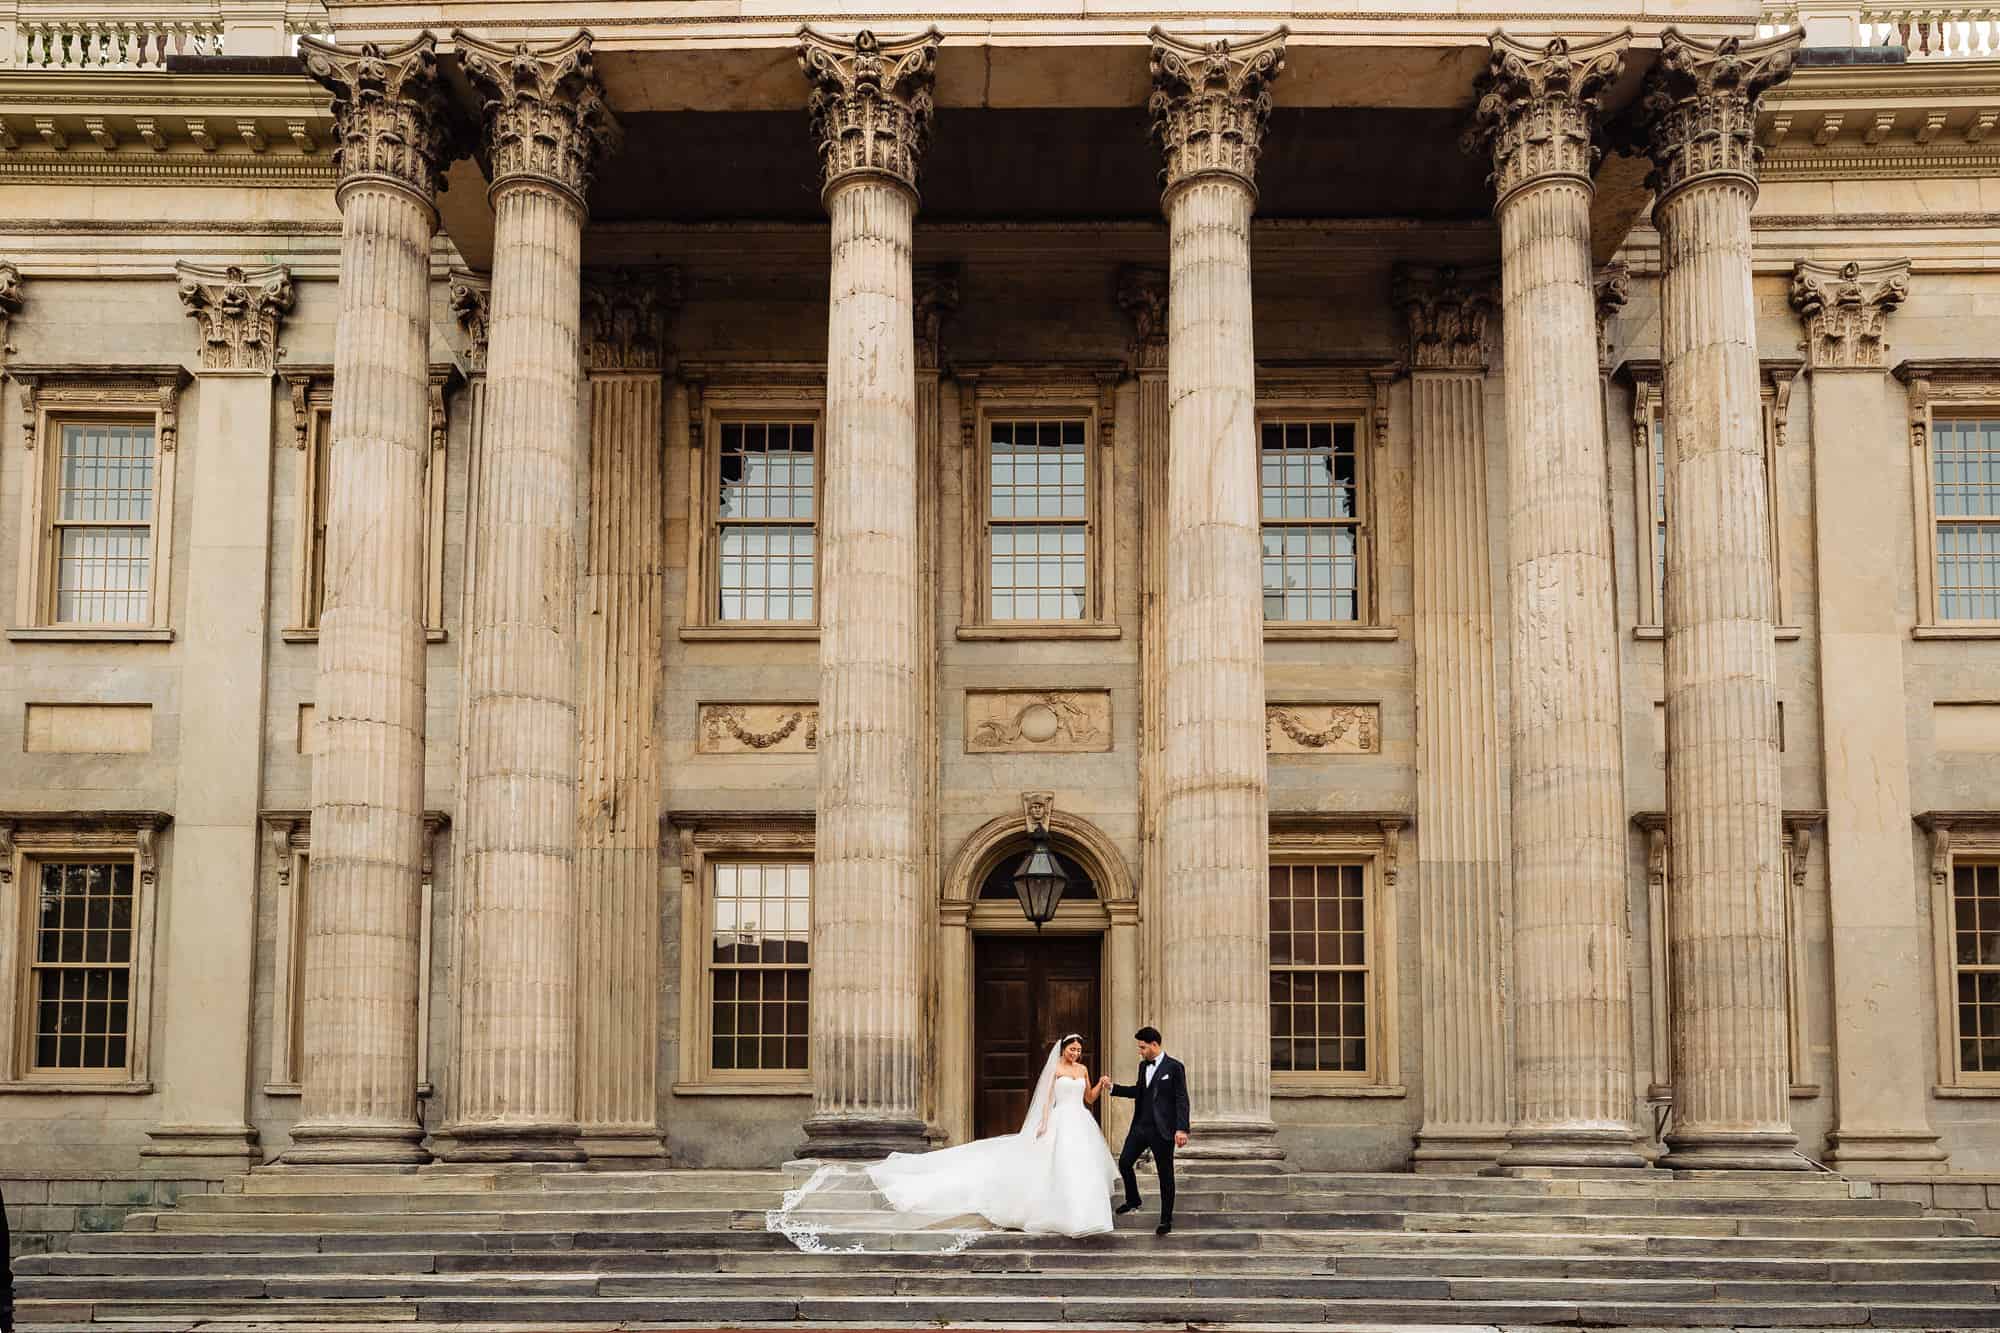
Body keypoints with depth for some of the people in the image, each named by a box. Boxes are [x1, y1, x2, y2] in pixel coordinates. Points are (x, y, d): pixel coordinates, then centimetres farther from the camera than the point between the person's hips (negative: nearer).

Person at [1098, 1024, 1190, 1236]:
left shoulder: (1174, 1067, -11)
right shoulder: (1143, 1066, 10)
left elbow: (1181, 1100, -13)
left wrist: (1181, 1129, -20)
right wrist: (1112, 1087, 14)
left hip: (1162, 1130, -7)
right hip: (1141, 1126, 7)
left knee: (1165, 1174, 2)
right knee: (1124, 1163, 7)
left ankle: (1166, 1220, 11)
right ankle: (1133, 1202, 30)